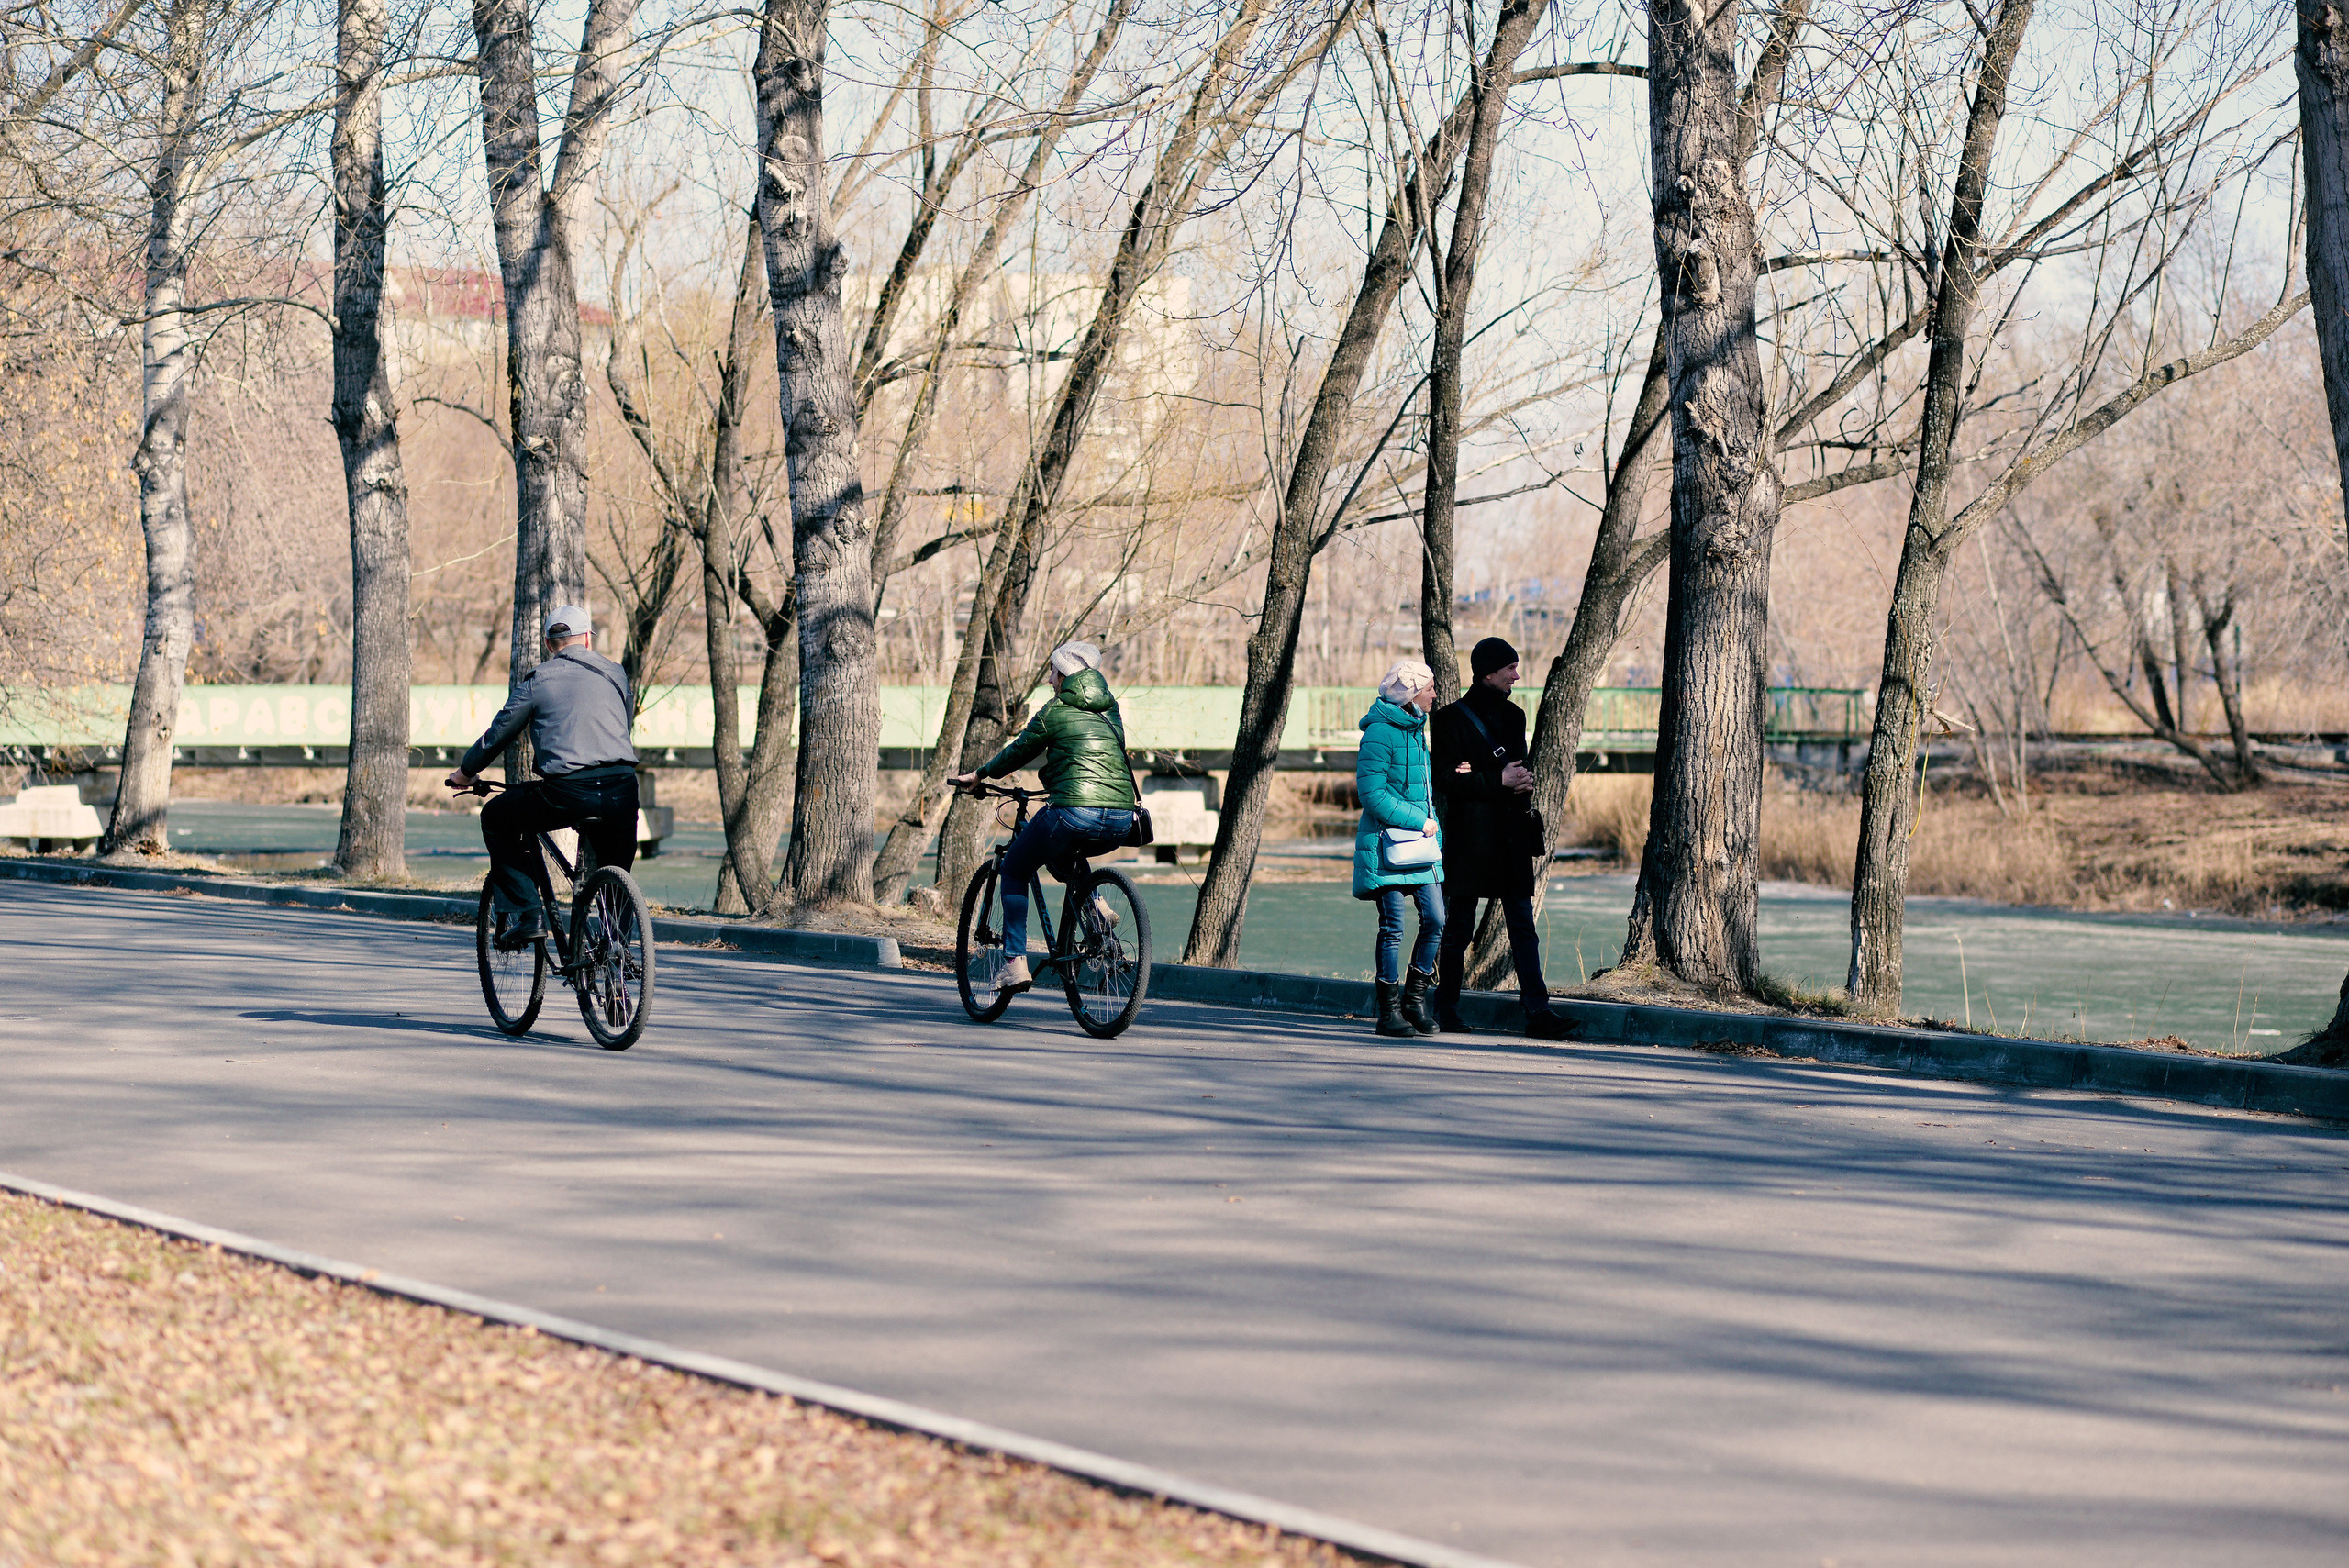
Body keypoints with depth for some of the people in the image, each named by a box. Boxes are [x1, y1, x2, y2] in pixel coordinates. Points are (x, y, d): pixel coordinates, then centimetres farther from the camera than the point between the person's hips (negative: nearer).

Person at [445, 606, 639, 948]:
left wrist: (466, 771, 33)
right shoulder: (616, 674, 19)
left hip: (567, 792, -3)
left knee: (495, 818, 20)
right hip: (622, 792, 4)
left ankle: (523, 916, 11)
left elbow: (498, 733, 16)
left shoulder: (540, 680, 8)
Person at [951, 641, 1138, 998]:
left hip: (1075, 812, -6)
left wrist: (977, 775, 29)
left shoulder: (1055, 711, 2)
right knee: (1061, 857, 36)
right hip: (1120, 823, 6)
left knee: (1014, 869, 16)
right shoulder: (1110, 709, 18)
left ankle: (1015, 964, 6)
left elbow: (1019, 752, 12)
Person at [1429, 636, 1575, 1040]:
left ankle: (1537, 1011, -8)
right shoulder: (1452, 718, -4)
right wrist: (1497, 781, -15)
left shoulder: (1513, 715, 16)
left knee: (1523, 926, -2)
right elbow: (1445, 779, -10)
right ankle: (1446, 1011, 11)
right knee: (1458, 929, 2)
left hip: (1511, 838, 5)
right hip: (1469, 837, -5)